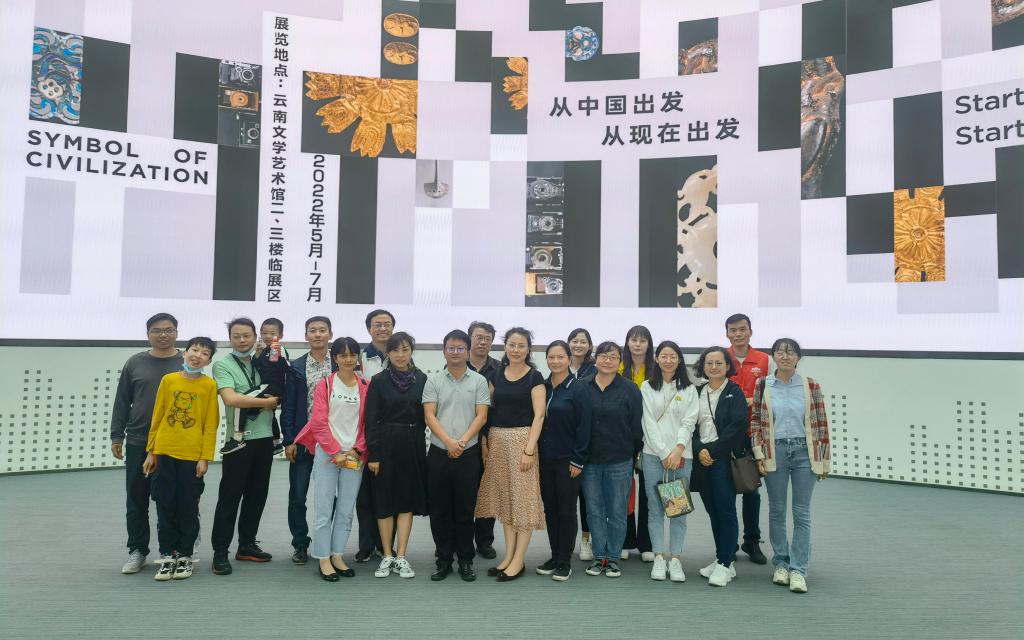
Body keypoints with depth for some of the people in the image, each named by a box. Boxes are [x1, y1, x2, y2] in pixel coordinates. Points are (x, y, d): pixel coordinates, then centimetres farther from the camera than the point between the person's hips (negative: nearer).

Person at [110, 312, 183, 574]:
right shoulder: (135, 363, 5)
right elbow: (122, 402, 8)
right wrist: (116, 436, 4)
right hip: (138, 443, 2)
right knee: (136, 500, 8)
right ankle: (137, 551, 21)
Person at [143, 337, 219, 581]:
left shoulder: (209, 385, -3)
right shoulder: (169, 380, 3)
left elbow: (211, 425, -3)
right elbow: (157, 418, 7)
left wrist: (205, 458, -7)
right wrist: (151, 452, 7)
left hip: (192, 456, -2)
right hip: (165, 454, 2)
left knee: (188, 509, 6)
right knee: (165, 508, 8)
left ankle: (184, 556, 19)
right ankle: (167, 556, 21)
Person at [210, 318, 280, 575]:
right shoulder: (223, 365, -6)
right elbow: (230, 399, -20)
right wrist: (266, 402, -12)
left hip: (265, 438, 5)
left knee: (257, 494, 12)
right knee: (230, 497, 1)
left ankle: (247, 545, 25)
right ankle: (220, 552, 11)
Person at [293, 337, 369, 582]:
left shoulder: (366, 387, 6)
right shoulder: (325, 385, 1)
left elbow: (368, 422, 5)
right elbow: (319, 422, -5)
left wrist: (357, 450, -5)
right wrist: (336, 452, -10)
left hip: (354, 456, 2)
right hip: (326, 453, -2)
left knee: (346, 510, 7)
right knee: (324, 509, -1)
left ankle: (337, 556, 18)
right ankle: (323, 559, 9)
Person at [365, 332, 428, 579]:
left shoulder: (422, 379, 2)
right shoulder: (378, 381, -2)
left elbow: (427, 415, 7)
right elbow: (371, 420, -4)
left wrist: (420, 443, 1)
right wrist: (372, 454, -9)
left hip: (413, 446, 2)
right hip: (386, 445, -1)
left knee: (407, 499, 4)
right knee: (384, 500, 5)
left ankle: (401, 557, 12)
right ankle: (387, 556, 16)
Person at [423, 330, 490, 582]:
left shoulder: (479, 381, 3)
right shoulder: (433, 381, 4)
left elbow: (481, 416, -2)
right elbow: (429, 416, -3)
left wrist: (463, 440, -15)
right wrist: (448, 441, -16)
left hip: (468, 454, -1)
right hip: (438, 453, 1)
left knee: (465, 509, 6)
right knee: (440, 509, 6)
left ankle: (465, 560, 18)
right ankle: (444, 559, 18)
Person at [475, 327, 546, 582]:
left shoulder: (534, 377, -4)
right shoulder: (497, 375, 9)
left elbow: (539, 415, -9)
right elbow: (490, 410, 12)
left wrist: (529, 449, -16)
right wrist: (485, 442, 4)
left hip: (522, 439, -5)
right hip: (497, 440, 5)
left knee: (522, 497, -1)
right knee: (504, 497, 10)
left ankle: (519, 560, 7)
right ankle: (508, 556, 19)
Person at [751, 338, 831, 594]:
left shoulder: (811, 386, 1)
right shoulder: (762, 386, 2)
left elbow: (821, 423, 3)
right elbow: (755, 422, 4)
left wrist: (825, 460, 2)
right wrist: (759, 455, -3)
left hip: (804, 452, 0)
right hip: (775, 452, 0)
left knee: (802, 513, 2)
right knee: (777, 511, 9)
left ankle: (797, 570, 9)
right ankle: (780, 564, 23)